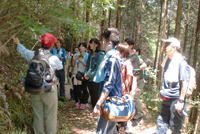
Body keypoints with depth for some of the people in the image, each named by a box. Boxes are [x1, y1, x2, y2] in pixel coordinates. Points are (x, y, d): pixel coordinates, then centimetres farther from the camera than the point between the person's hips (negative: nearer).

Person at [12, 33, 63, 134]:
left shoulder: (32, 55, -7)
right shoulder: (53, 59, -17)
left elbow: (23, 50, 15)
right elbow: (60, 66, 5)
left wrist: (18, 43, 38)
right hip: (49, 90, -4)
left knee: (38, 115, 17)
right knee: (50, 116, 8)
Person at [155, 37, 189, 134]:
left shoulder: (181, 62, -17)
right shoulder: (168, 59, 7)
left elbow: (184, 83, -19)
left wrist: (181, 101, -20)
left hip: (176, 98, -7)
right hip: (166, 98, 8)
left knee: (175, 126, 4)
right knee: (162, 122, 14)